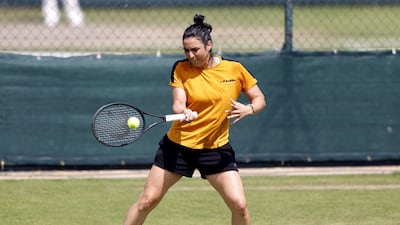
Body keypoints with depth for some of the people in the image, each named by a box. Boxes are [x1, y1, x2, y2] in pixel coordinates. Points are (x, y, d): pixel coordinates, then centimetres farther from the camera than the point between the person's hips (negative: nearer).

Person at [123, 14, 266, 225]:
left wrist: (247, 109, -20)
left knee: (239, 205, -11)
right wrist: (184, 112, -38)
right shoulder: (181, 69, -6)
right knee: (147, 200, -1)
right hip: (178, 145, 0)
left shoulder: (234, 70, -5)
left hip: (217, 149, 0)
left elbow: (259, 99, 3)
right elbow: (178, 104, -14)